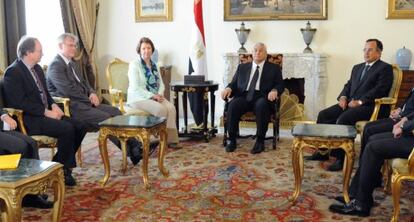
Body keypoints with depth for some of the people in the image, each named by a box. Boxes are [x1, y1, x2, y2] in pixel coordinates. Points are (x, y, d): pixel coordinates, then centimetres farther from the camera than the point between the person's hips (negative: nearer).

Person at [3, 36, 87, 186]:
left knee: (79, 127, -8)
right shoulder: (13, 72, -12)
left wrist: (53, 105, 1)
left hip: (45, 112, 9)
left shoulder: (37, 68, 14)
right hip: (29, 119, -9)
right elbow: (19, 102, -20)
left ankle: (64, 163, 5)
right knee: (67, 129, -26)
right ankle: (61, 170, -9)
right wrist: (46, 112, -20)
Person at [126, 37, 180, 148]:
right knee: (161, 109, -31)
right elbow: (135, 88, -15)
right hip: (139, 98, -6)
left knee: (171, 108, -22)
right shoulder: (134, 64, -7)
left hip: (155, 97, 6)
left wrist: (159, 94, -8)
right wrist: (152, 96, -21)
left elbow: (161, 83, 14)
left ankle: (171, 139, -19)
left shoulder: (154, 65, 15)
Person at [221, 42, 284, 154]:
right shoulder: (242, 67, 24)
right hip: (244, 96, 2)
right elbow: (234, 83, 19)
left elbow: (280, 85, 9)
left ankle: (260, 141, -26)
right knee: (233, 105, -31)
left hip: (262, 97, -2)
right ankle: (232, 140, -21)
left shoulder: (274, 68, 18)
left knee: (261, 106, -38)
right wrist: (228, 88, -5)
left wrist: (274, 90, -15)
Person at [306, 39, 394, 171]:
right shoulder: (357, 67, 25)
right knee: (323, 115, -9)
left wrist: (359, 101, -19)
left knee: (343, 119, -32)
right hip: (350, 103, 8)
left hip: (369, 106, -8)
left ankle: (341, 157, -22)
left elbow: (379, 90, -12)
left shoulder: (385, 68, 0)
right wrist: (343, 97, 0)